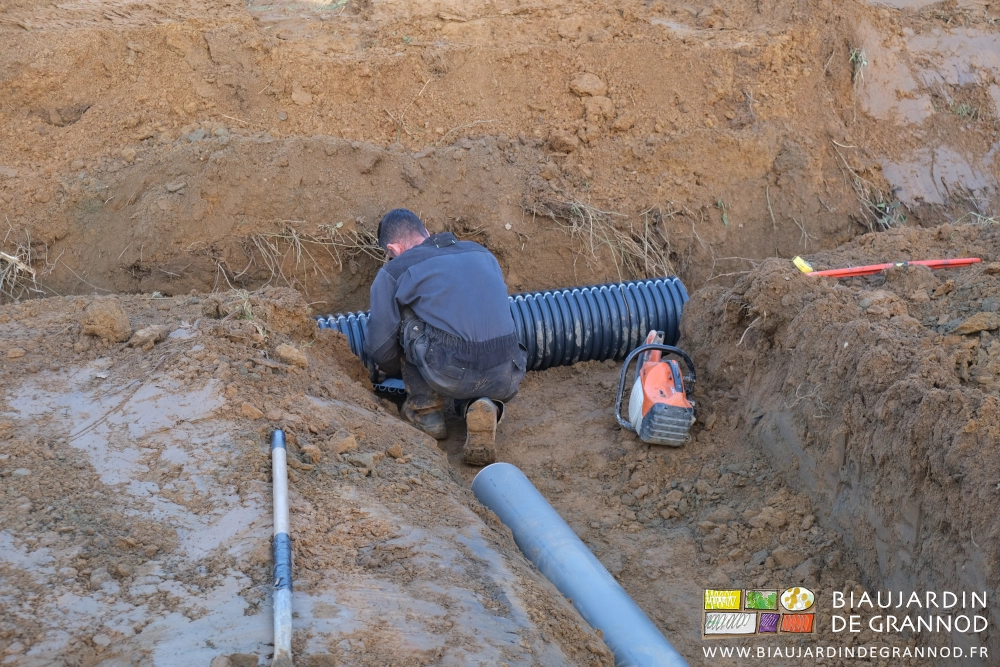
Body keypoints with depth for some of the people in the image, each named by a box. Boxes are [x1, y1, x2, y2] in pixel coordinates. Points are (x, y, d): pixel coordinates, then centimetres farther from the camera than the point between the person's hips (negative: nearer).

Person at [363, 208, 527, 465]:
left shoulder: (393, 271, 10)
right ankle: (487, 407, 4)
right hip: (504, 380, 4)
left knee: (405, 316, 20)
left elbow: (380, 346, 12)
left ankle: (426, 410, 18)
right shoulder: (482, 253, 24)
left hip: (450, 374, -4)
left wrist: (395, 371, 36)